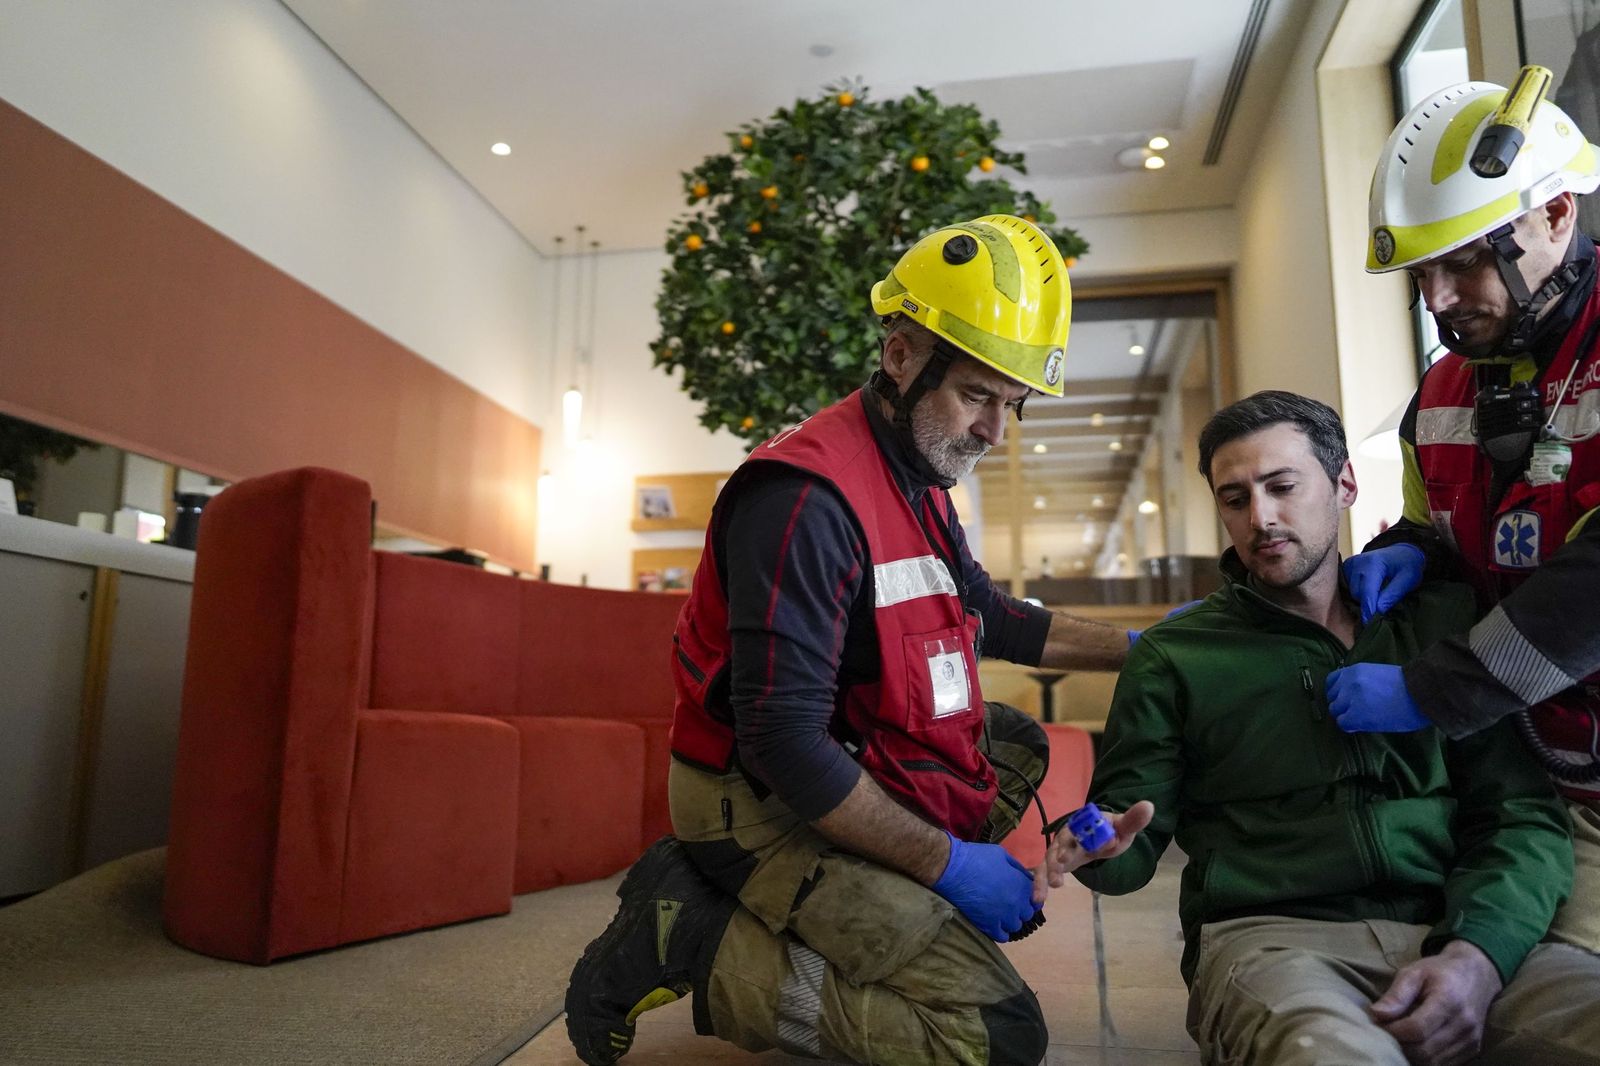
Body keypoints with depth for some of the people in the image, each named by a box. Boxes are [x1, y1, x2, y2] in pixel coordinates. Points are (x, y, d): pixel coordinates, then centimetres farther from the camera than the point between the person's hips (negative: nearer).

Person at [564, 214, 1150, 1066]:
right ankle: (694, 941, -6)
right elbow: (782, 742, -26)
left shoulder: (919, 482, 9)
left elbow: (989, 620, 22)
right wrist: (945, 862, -17)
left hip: (838, 769, 10)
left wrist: (1135, 647, 15)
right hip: (763, 804, -10)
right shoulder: (807, 498, -24)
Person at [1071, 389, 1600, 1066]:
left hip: (1452, 932, 4)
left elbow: (1521, 813, 8)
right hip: (1270, 934, -3)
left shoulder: (1442, 621, 14)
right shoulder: (1174, 656, 7)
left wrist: (1477, 954, -11)